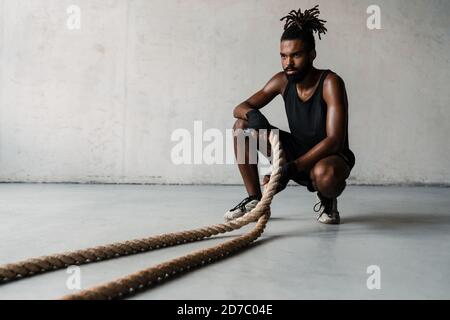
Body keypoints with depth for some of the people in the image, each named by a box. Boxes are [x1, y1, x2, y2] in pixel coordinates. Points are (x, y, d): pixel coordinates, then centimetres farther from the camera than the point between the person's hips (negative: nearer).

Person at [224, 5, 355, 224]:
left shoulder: (330, 83, -21)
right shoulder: (282, 81, -5)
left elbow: (334, 140, -29)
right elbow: (240, 108, -3)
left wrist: (291, 168, -37)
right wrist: (252, 114, -29)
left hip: (330, 157, -5)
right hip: (297, 152, 6)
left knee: (325, 175, -43)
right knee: (241, 127, -8)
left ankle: (328, 201, -3)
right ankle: (255, 200, -1)